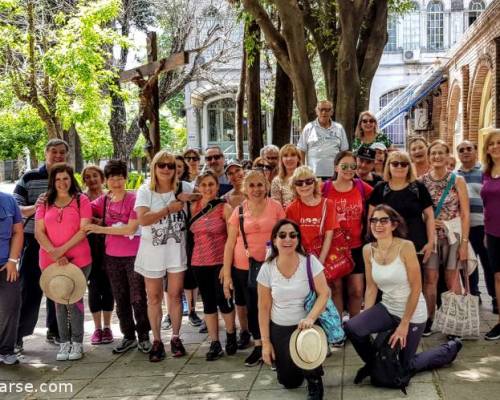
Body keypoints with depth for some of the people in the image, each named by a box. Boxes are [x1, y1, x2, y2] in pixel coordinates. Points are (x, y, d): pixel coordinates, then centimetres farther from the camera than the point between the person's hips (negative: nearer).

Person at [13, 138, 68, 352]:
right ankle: (17, 335, 5)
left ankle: (54, 331, 24)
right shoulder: (29, 178, 0)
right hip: (33, 241, -3)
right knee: (29, 288, -3)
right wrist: (34, 207, -21)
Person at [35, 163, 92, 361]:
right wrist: (54, 253, -12)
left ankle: (77, 342, 10)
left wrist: (62, 250, -15)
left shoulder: (81, 200, -1)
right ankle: (64, 342, 17)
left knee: (73, 299, -1)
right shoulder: (45, 203, 8)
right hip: (51, 261, 3)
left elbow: (83, 230, -8)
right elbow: (38, 233, 1)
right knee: (60, 300, 9)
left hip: (78, 260, -3)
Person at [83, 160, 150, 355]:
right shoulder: (103, 200, 4)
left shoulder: (134, 199, -11)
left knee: (138, 298, 2)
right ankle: (128, 336, 25)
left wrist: (102, 229, -18)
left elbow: (130, 228, -18)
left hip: (133, 256, -5)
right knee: (120, 299, 13)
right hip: (112, 256, 5)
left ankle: (143, 336, 15)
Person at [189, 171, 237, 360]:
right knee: (208, 302, 8)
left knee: (223, 300, -3)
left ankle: (231, 336, 21)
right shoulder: (193, 207, 5)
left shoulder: (224, 208, -6)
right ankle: (214, 343, 17)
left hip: (221, 262, -4)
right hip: (199, 263, 4)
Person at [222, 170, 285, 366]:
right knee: (252, 306, 10)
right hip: (243, 267, 2)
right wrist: (226, 274, -1)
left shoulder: (276, 206, -2)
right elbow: (230, 243, 2)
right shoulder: (239, 211, 1)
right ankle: (258, 345, 26)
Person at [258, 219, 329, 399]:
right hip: (279, 328, 2)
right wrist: (265, 342, -4)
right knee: (289, 382, 6)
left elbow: (324, 293, -14)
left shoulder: (310, 262, -12)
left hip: (306, 324, -2)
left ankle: (314, 383, -1)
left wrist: (310, 318, -31)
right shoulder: (267, 268, -7)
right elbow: (264, 308, -2)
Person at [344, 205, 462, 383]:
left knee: (407, 366, 8)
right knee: (351, 327, -20)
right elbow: (371, 288, 0)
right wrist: (366, 320, -6)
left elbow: (416, 288, -18)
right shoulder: (368, 250, -6)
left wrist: (404, 323, -17)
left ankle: (450, 349, 34)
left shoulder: (405, 247, -22)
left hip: (412, 313, -4)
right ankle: (373, 362, 11)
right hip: (387, 308, 4)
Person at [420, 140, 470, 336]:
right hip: (430, 235, 1)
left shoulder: (457, 180, -3)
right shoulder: (422, 181, 2)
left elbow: (465, 214, -4)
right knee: (430, 278, 0)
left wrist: (464, 242, -9)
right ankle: (429, 320, 10)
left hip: (453, 235, -1)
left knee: (451, 279, 2)